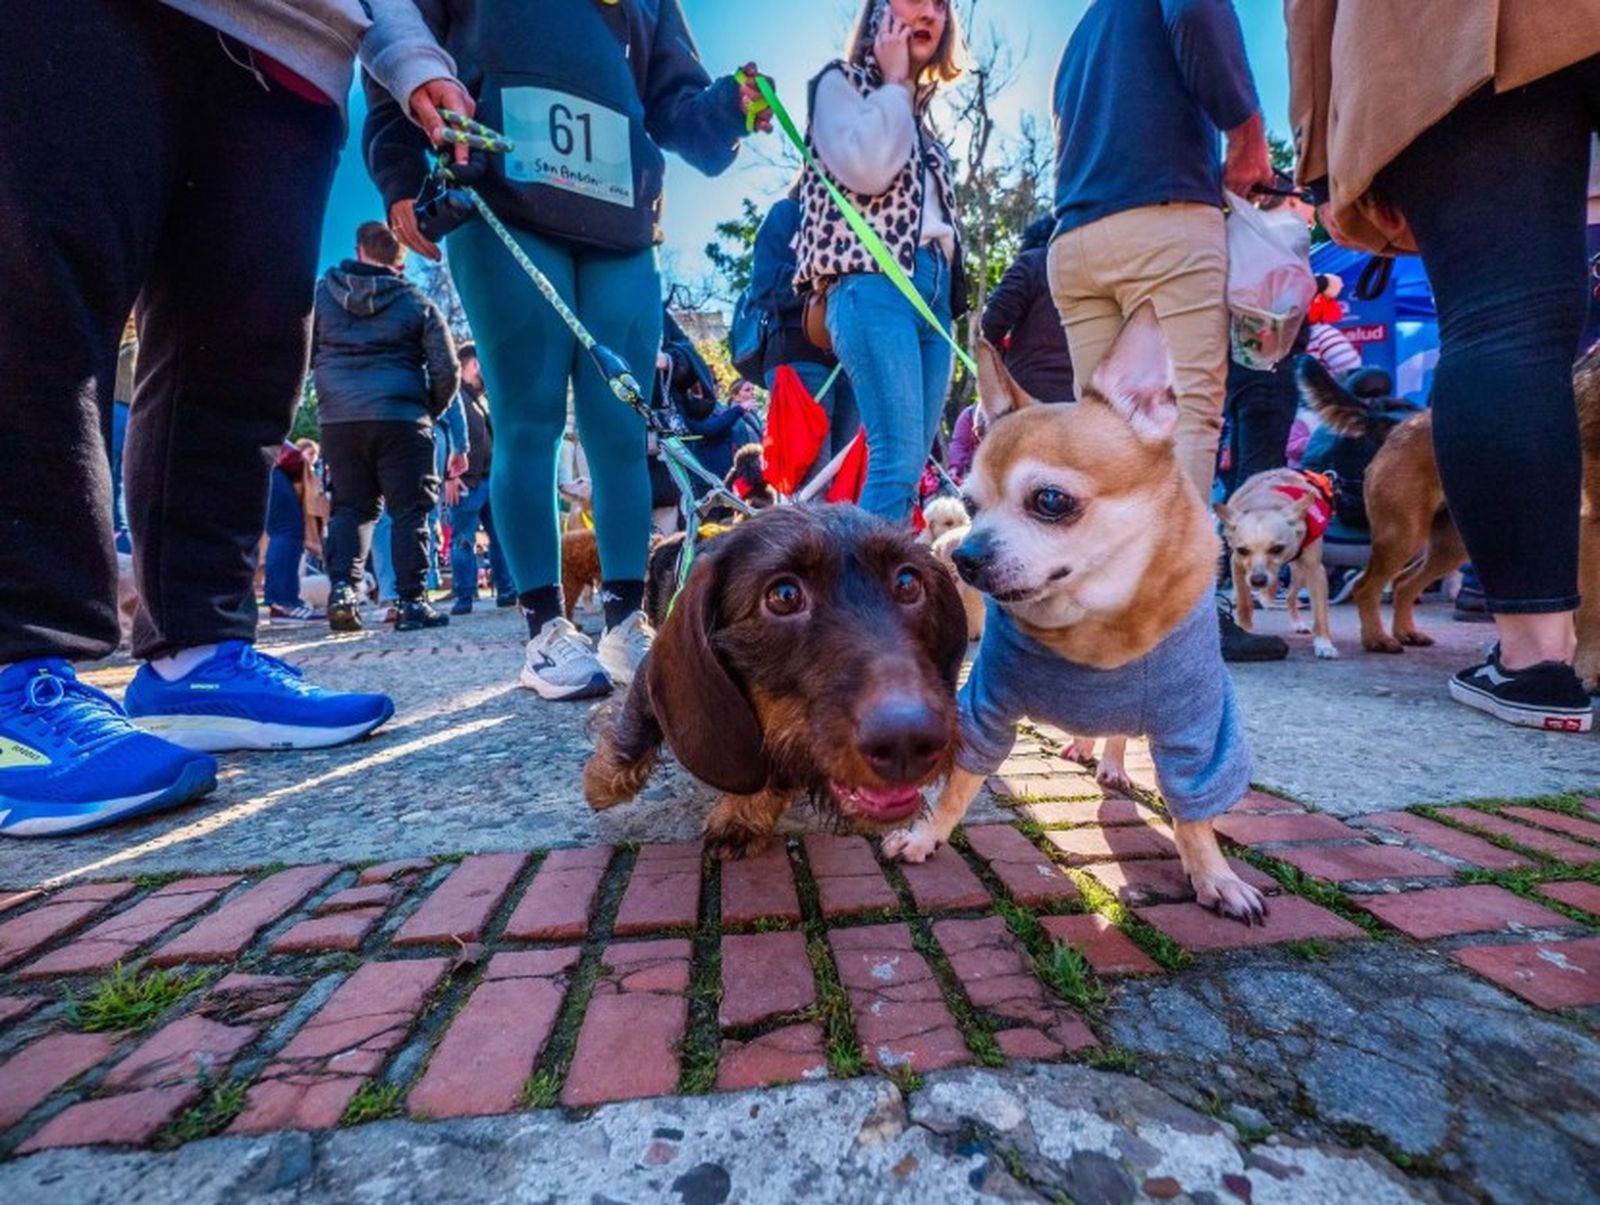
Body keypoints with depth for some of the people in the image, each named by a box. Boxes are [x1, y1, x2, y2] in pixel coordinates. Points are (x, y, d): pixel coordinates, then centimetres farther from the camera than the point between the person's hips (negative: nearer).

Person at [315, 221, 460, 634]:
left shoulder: (322, 293, 12)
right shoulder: (417, 303, 6)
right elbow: (446, 370, 2)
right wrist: (430, 412, 16)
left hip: (338, 418, 3)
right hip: (402, 417, -2)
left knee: (350, 506, 13)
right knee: (410, 510, 1)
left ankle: (342, 589, -1)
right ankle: (412, 602, -2)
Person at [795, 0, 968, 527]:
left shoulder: (918, 110, 30)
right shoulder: (840, 80, 11)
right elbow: (865, 171, -10)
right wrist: (892, 82, 4)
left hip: (933, 288, 7)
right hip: (873, 282, -7)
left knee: (908, 466, 0)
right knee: (898, 459, -22)